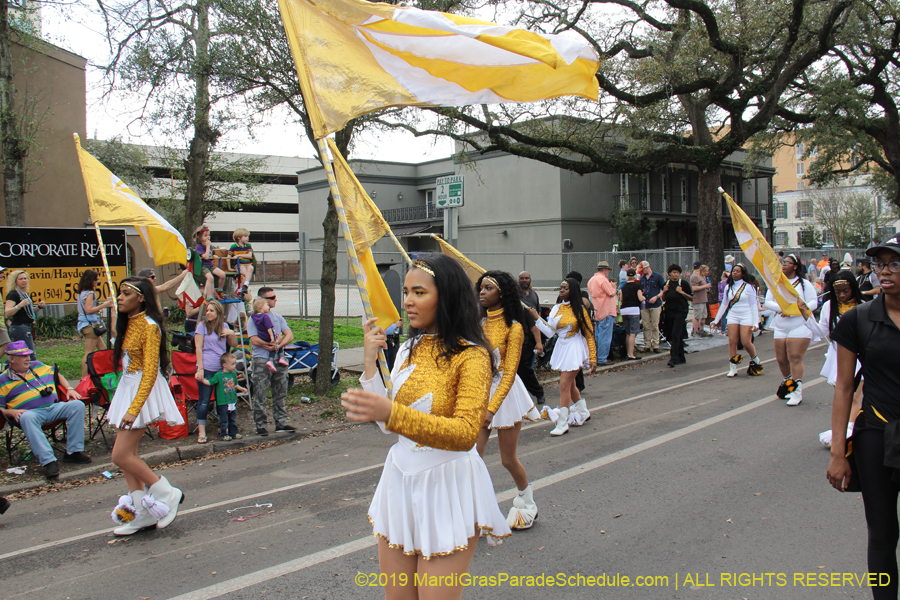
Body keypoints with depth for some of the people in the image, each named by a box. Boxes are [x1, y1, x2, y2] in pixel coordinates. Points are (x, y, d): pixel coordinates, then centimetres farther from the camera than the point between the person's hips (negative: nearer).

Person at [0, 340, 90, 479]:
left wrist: (69, 389, 16)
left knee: (77, 405, -22)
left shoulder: (38, 366, 21)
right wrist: (11, 412, -15)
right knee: (27, 418, -40)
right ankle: (48, 461, -46)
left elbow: (58, 375, 31)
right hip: (31, 412, -4)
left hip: (54, 407, 4)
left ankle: (73, 451, -21)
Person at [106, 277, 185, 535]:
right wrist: (119, 406, 21)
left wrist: (134, 409, -28)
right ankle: (141, 513, 18)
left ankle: (167, 495, 3)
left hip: (144, 391, -9)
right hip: (127, 387, 9)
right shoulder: (128, 323, 11)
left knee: (121, 455, -10)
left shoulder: (149, 326, -16)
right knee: (127, 454, 9)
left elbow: (150, 371, -22)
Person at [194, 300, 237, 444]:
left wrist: (232, 334, -5)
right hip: (206, 368, -4)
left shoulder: (224, 326, 11)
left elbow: (234, 345, 16)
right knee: (204, 400, -3)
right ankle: (201, 432, 2)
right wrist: (200, 369, -13)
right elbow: (198, 348, -6)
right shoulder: (202, 325, -1)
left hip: (222, 368, 4)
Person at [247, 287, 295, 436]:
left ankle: (281, 423, 17)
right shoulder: (254, 319, -2)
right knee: (260, 396, -1)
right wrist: (274, 342, -10)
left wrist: (278, 345, -14)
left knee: (280, 394, 9)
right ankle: (261, 426, 6)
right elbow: (255, 340, -14)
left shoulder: (278, 317, 15)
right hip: (261, 361, -5)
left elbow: (289, 335, 4)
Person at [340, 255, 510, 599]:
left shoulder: (471, 355, -13)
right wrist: (370, 363, -3)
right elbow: (389, 425, 6)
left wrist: (392, 413, -39)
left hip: (448, 487, -6)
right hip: (401, 481, 7)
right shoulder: (408, 350, 9)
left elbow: (466, 434, -27)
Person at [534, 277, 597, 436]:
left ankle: (562, 424, -4)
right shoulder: (556, 308, 5)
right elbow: (549, 332, -2)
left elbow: (589, 335, -6)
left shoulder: (580, 310, -8)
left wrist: (593, 358, -10)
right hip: (561, 348, 6)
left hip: (575, 349, -6)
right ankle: (583, 412, 39)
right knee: (570, 384, 17)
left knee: (564, 384, -10)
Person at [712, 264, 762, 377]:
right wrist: (716, 320, 16)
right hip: (733, 316, 4)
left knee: (746, 342, -10)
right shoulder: (728, 287, 9)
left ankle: (756, 360, 19)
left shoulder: (748, 287, -2)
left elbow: (754, 305, -3)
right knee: (732, 341, -5)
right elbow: (724, 305, 17)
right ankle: (733, 368, 1)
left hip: (746, 317, -4)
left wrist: (755, 323, -10)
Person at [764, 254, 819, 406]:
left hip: (800, 326, -4)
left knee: (795, 359, -12)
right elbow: (768, 302, 5)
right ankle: (788, 383, 29)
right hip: (780, 327, 5)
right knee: (781, 359, 6)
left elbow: (814, 302, -6)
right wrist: (781, 308, -14)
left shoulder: (804, 283, 1)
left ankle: (797, 391, -10)